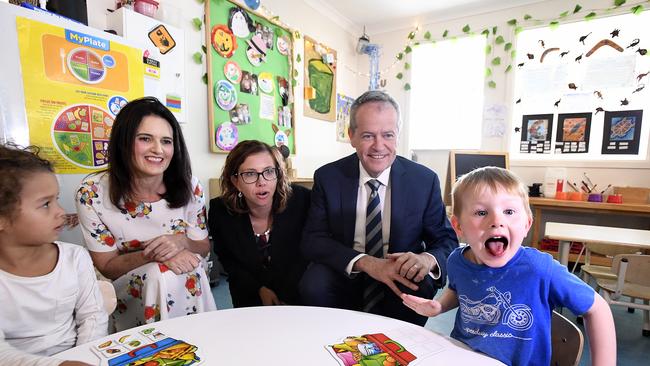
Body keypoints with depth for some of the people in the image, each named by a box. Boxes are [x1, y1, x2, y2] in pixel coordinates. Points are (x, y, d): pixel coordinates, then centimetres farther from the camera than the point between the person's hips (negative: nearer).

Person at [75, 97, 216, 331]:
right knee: (159, 275, -30)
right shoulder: (93, 192, -15)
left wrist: (181, 242, -24)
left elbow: (204, 248, -1)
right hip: (130, 292, -1)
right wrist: (152, 254, -26)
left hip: (189, 284, 2)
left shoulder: (188, 186, -12)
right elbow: (107, 266, -8)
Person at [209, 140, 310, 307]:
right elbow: (227, 260, -1)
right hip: (250, 296, 0)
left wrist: (287, 294, -11)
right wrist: (259, 290, -11)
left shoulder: (301, 198, -21)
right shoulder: (220, 211, -16)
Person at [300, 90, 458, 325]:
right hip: (345, 277, 0)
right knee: (313, 284, -28)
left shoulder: (425, 180, -6)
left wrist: (427, 259, -25)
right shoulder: (327, 177, -7)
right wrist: (365, 262, -26)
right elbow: (312, 240, -10)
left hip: (399, 280, 1)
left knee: (421, 285, -29)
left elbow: (447, 240, 0)